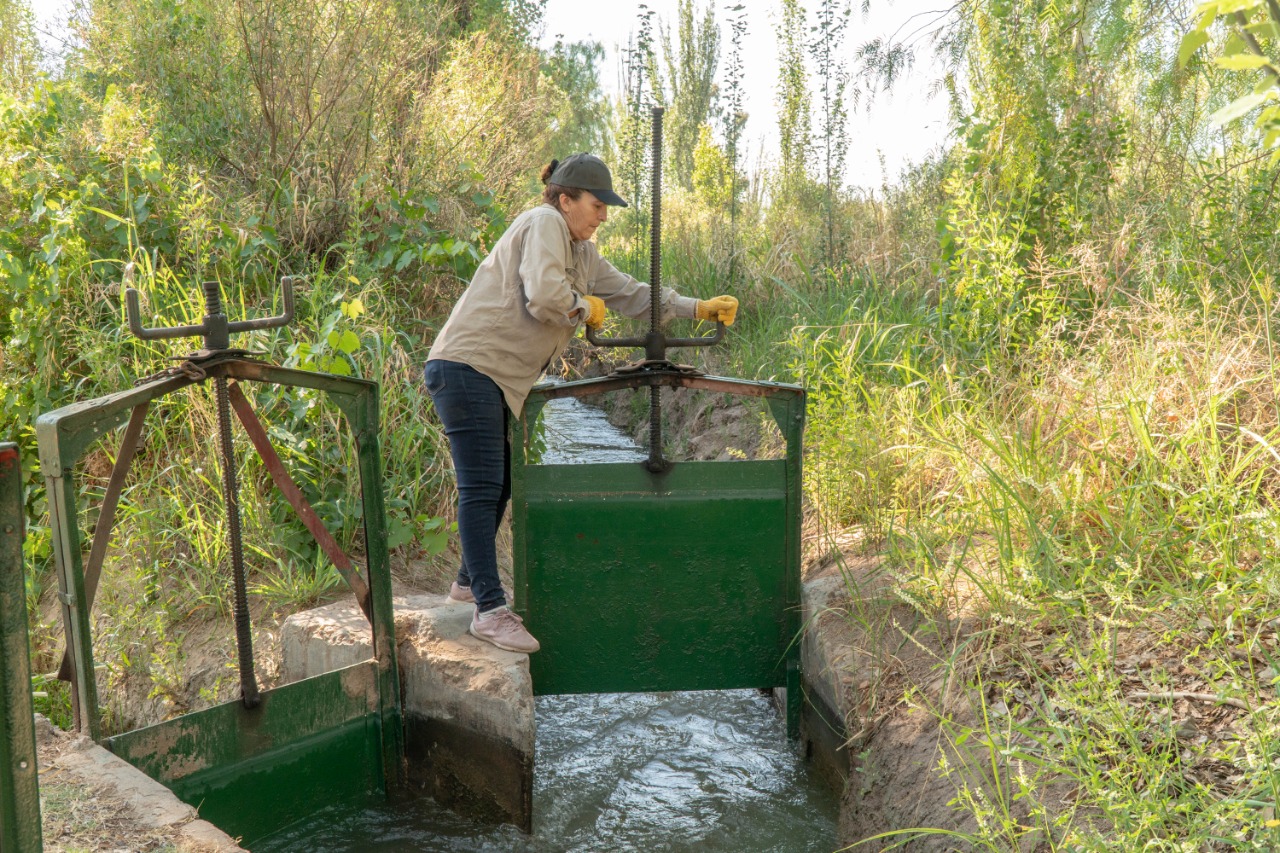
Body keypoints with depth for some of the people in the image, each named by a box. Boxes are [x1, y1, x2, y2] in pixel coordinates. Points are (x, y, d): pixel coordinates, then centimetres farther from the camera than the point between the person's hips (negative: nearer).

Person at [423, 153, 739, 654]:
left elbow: (629, 294, 22)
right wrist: (586, 309, -5)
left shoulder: (582, 254, 20)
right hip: (467, 367, -10)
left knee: (497, 485, 18)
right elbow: (545, 295, -25)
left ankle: (469, 581, 33)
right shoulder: (544, 223, -9)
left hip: (494, 380, 10)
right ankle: (490, 609, -10)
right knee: (482, 489, -12)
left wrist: (699, 308, 16)